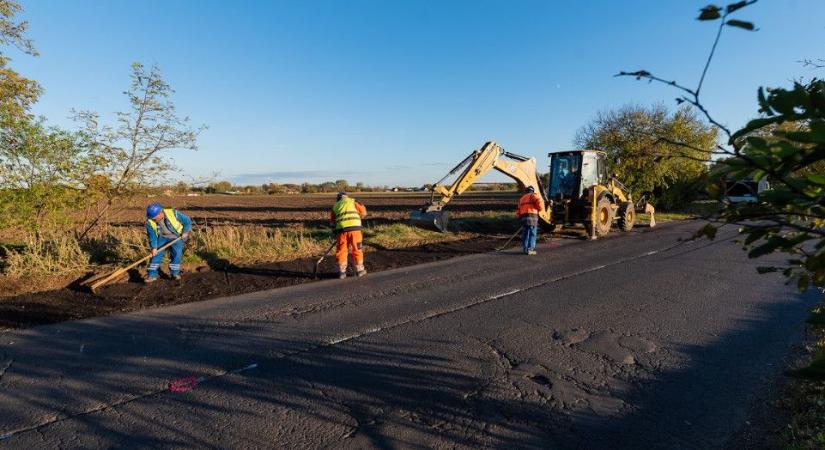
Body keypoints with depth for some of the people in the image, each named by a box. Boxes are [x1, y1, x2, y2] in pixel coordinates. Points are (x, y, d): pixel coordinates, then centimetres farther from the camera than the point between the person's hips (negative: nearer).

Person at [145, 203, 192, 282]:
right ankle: (152, 275, 3)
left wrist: (185, 232, -15)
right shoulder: (150, 222, -18)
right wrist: (154, 247, -13)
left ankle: (175, 273, 9)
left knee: (176, 254, -6)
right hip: (162, 238, 2)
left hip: (176, 237, -2)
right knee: (156, 254, -5)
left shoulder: (173, 213, -28)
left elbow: (187, 221, -15)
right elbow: (152, 236, -10)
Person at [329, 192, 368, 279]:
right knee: (357, 249, 10)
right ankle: (359, 270, 19)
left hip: (341, 229, 1)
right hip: (354, 227, -1)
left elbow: (332, 222, 20)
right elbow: (363, 212, 10)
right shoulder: (352, 201, 16)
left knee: (341, 250, 12)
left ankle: (342, 272, 17)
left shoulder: (335, 206, 22)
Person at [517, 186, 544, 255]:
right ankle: (530, 249, -5)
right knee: (532, 234, -2)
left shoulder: (522, 198, 25)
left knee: (525, 234, 10)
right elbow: (539, 201, -12)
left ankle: (525, 249, 11)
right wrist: (540, 208, 7)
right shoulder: (533, 195, 7)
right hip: (532, 216, -6)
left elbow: (519, 210, 17)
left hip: (523, 217, 6)